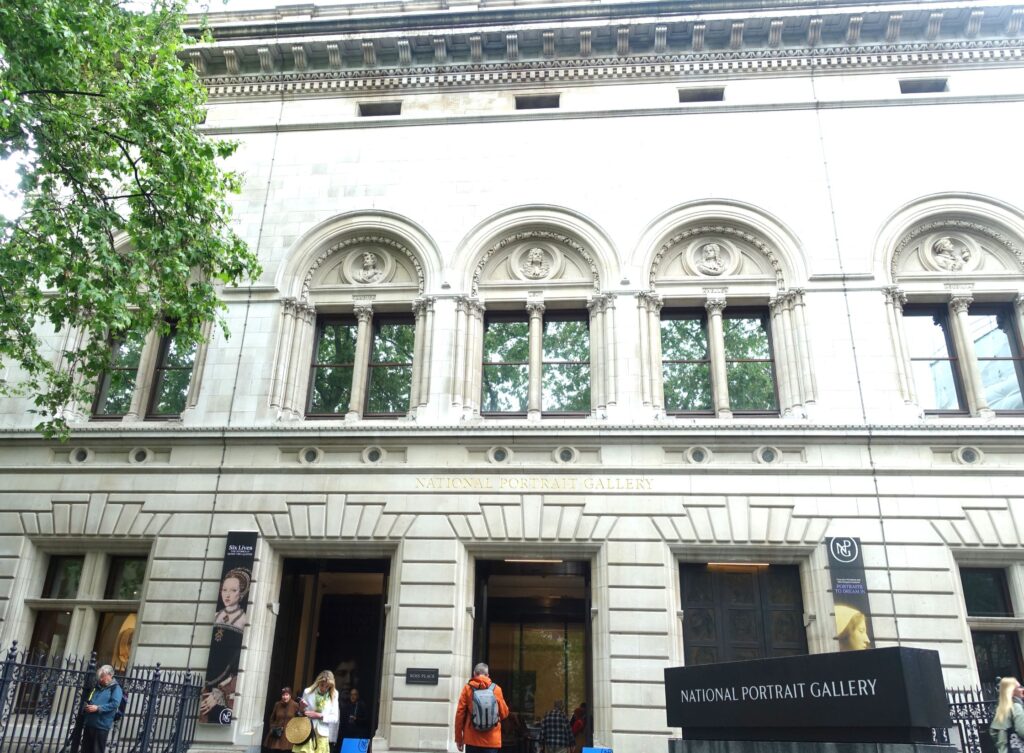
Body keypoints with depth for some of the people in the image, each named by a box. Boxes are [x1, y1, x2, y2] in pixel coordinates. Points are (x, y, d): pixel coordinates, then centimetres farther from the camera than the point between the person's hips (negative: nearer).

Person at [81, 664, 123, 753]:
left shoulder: (115, 688, -5)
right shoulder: (97, 686, 16)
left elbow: (114, 704, -17)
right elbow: (88, 700, 27)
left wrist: (98, 708, -21)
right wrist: (86, 706, 4)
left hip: (102, 725, -7)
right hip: (89, 723, 7)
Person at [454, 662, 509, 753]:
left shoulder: (468, 688, 1)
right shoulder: (496, 689, 2)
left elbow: (460, 713, -1)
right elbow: (504, 713, 9)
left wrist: (459, 738, 7)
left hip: (472, 739, 0)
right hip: (491, 740, 0)